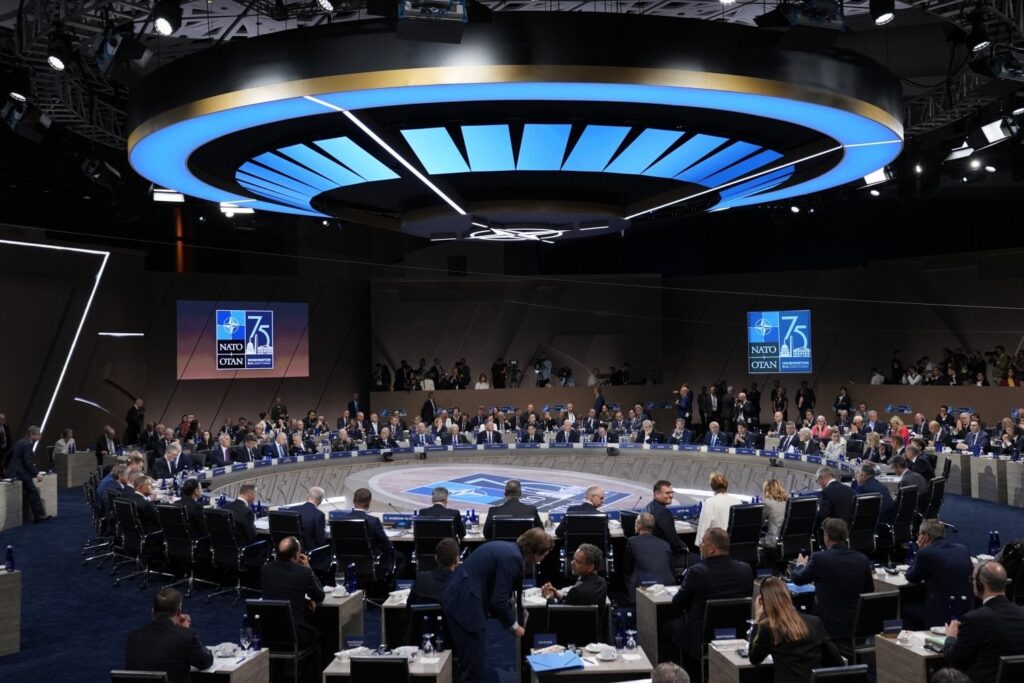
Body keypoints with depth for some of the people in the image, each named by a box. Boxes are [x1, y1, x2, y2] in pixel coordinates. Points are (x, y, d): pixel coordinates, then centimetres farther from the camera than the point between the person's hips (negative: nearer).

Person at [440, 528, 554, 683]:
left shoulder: (508, 549, 14)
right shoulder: (513, 557, -16)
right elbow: (499, 600, -15)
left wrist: (511, 620, 27)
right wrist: (514, 625, 1)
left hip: (458, 598, 10)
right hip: (464, 603, -10)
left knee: (469, 658, 19)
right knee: (475, 663, -2)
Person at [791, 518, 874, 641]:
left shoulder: (819, 558, -14)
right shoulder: (862, 559, -3)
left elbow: (798, 579, 4)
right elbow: (870, 591, 13)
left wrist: (800, 565, 25)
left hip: (827, 627, -5)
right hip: (856, 627, 5)